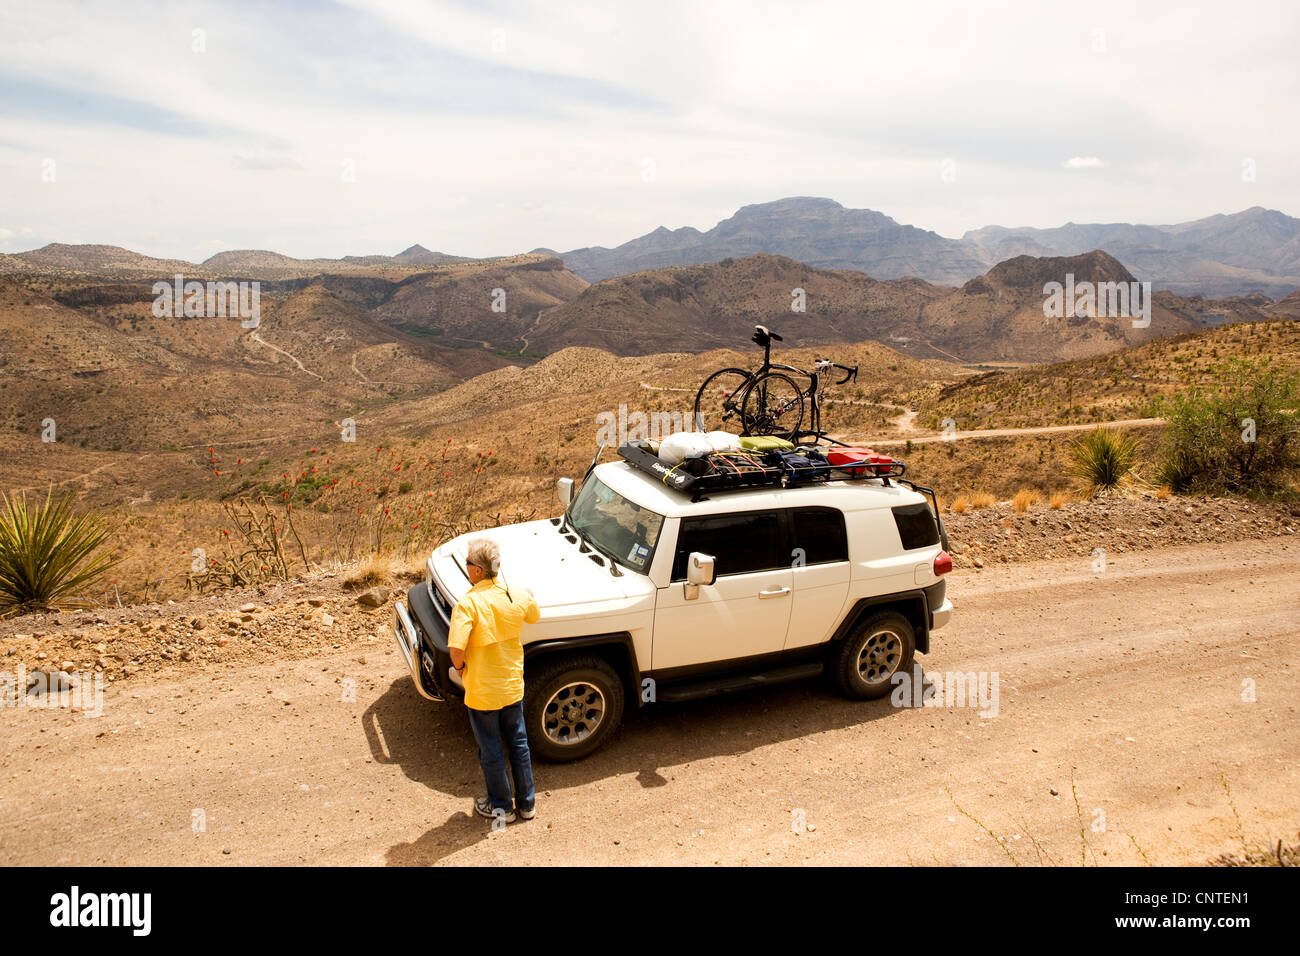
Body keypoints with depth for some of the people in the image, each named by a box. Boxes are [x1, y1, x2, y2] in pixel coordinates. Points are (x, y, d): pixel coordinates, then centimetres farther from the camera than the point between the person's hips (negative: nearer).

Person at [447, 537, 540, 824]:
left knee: (491, 751, 15)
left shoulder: (468, 603, -25)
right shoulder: (518, 596, -10)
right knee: (518, 743, 21)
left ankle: (500, 807, 32)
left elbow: (456, 650, -31)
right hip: (513, 686, 5)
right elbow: (534, 616, 12)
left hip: (482, 691, -4)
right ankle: (526, 803, 34)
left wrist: (460, 667, -10)